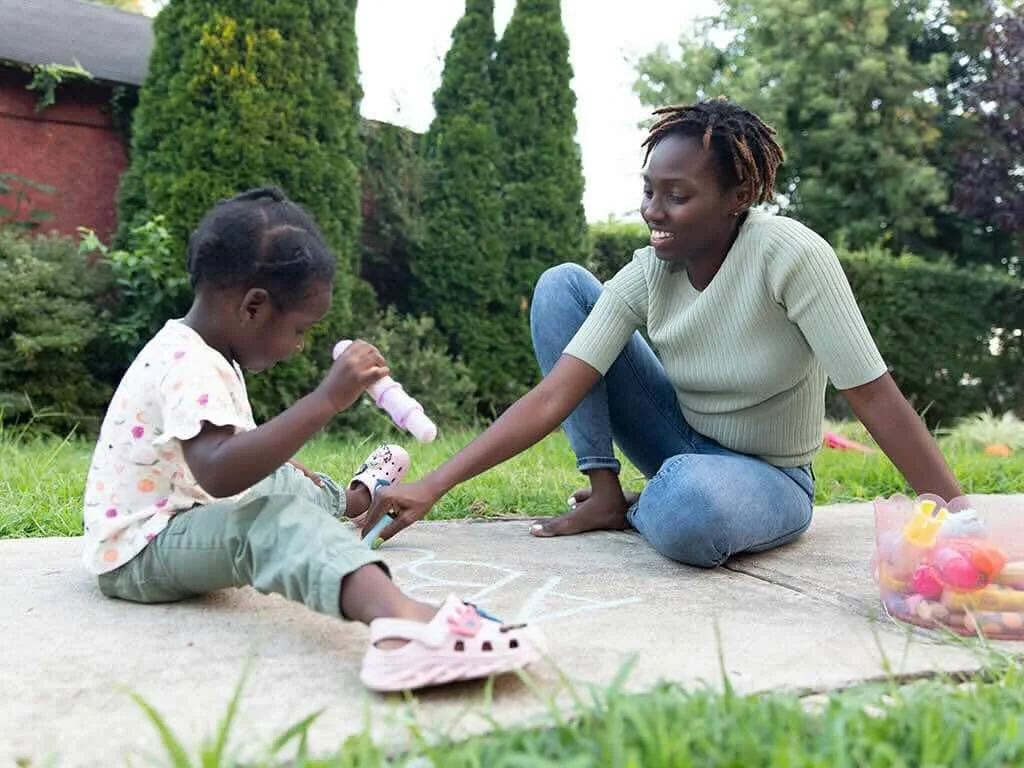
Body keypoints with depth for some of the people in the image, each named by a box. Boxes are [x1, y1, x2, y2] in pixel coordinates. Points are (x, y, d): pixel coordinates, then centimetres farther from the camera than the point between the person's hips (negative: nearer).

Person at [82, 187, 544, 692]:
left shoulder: (195, 352, 10)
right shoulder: (188, 367, -24)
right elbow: (219, 472, -42)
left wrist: (277, 471, 19)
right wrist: (326, 401, -41)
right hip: (138, 554, -11)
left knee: (284, 483, 28)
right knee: (273, 514, -37)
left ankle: (353, 497, 59)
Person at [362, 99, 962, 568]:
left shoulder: (790, 253, -25)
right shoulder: (644, 277, -13)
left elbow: (875, 396, -25)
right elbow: (552, 397, -19)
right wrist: (433, 487, -26)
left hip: (769, 476, -4)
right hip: (684, 443, 4)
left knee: (689, 506, -44)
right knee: (562, 284, -9)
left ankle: (639, 508, -4)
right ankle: (606, 494, -8)